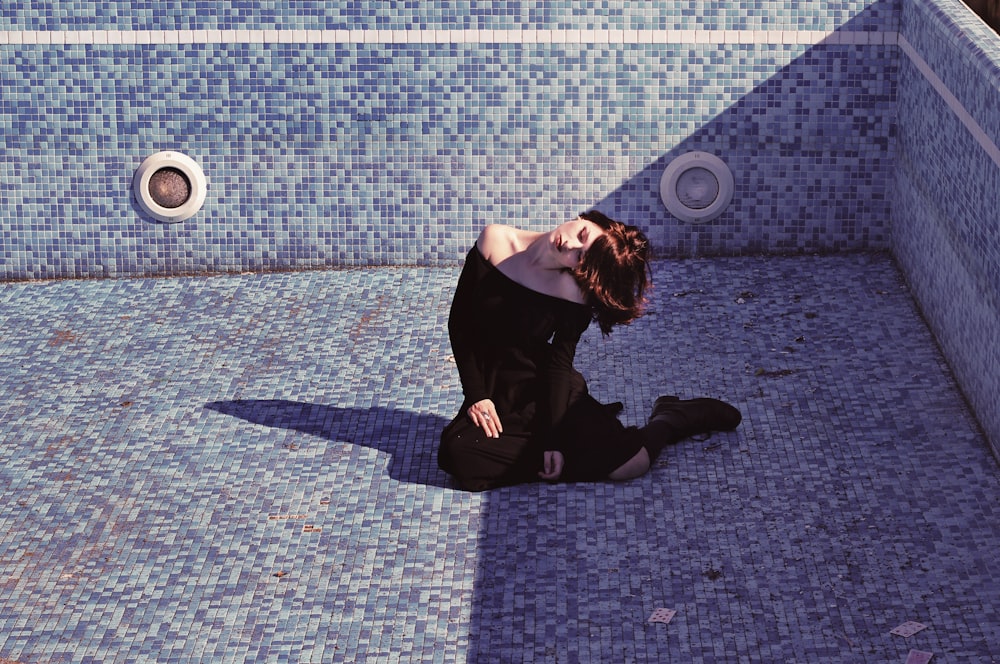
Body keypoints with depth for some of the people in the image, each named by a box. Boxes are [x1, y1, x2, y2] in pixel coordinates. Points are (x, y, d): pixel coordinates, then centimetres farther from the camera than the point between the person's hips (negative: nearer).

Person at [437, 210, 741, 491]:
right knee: (457, 453, -28)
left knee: (630, 463, -23)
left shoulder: (574, 293, -16)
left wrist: (555, 440, -19)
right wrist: (476, 395, -10)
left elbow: (559, 364, -11)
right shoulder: (494, 241, -12)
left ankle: (666, 422, 15)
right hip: (494, 390, 3)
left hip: (540, 389, -3)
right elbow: (460, 321, -5)